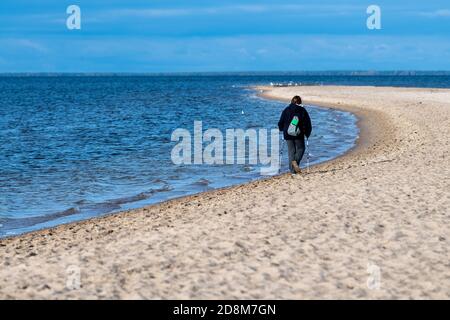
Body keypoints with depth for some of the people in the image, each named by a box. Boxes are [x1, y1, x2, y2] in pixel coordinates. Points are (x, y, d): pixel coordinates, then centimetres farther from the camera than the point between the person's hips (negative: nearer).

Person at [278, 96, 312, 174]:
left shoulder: (286, 110, 2)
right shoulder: (303, 110, -1)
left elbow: (281, 122, 3)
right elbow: (308, 123, -1)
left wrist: (282, 129, 22)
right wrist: (307, 134, 10)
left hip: (288, 134, 2)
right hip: (299, 135, -2)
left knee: (291, 150, 9)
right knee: (300, 149, 13)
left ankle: (293, 169, 2)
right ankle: (295, 161, -15)